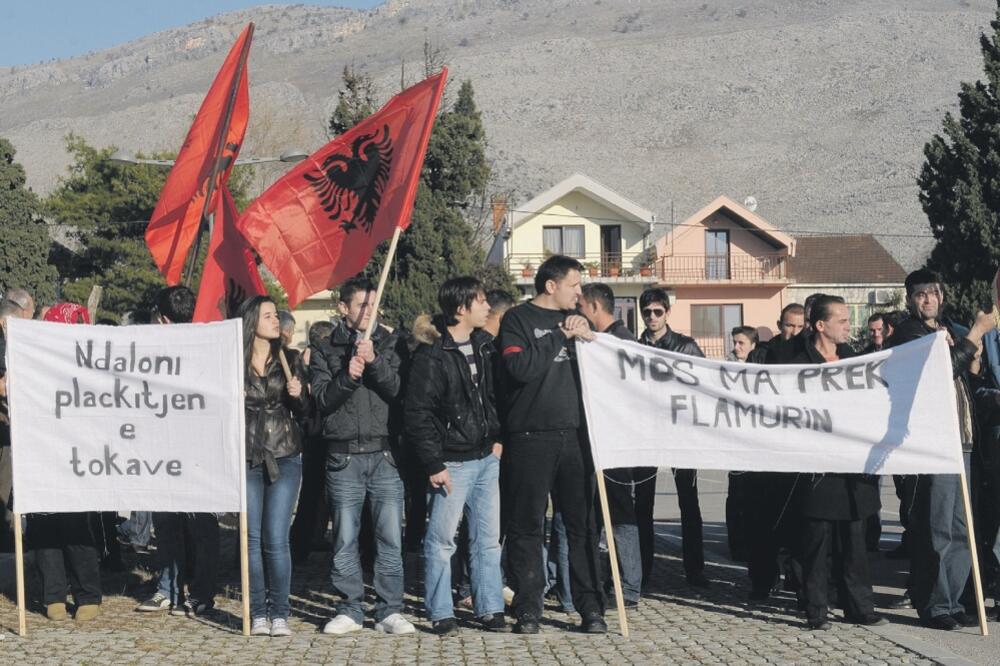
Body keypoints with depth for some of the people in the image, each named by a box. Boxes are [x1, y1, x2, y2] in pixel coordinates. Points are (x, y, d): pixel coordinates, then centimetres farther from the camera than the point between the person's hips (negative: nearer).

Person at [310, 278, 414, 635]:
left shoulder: (389, 344, 9)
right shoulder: (325, 350, 8)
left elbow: (399, 389, -3)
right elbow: (321, 399, -2)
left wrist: (374, 361, -17)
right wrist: (347, 377, -18)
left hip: (384, 454, 0)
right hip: (344, 457, 0)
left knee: (390, 538, 0)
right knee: (345, 540, 4)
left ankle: (390, 610, 8)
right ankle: (349, 609, 14)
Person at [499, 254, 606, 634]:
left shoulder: (573, 319, 18)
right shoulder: (518, 319, 1)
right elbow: (520, 367, -15)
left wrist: (587, 338, -1)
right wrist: (562, 336, -11)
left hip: (574, 436, 5)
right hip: (530, 438, -5)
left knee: (583, 524, 5)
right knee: (527, 526, 0)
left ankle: (590, 607, 10)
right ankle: (528, 608, 7)